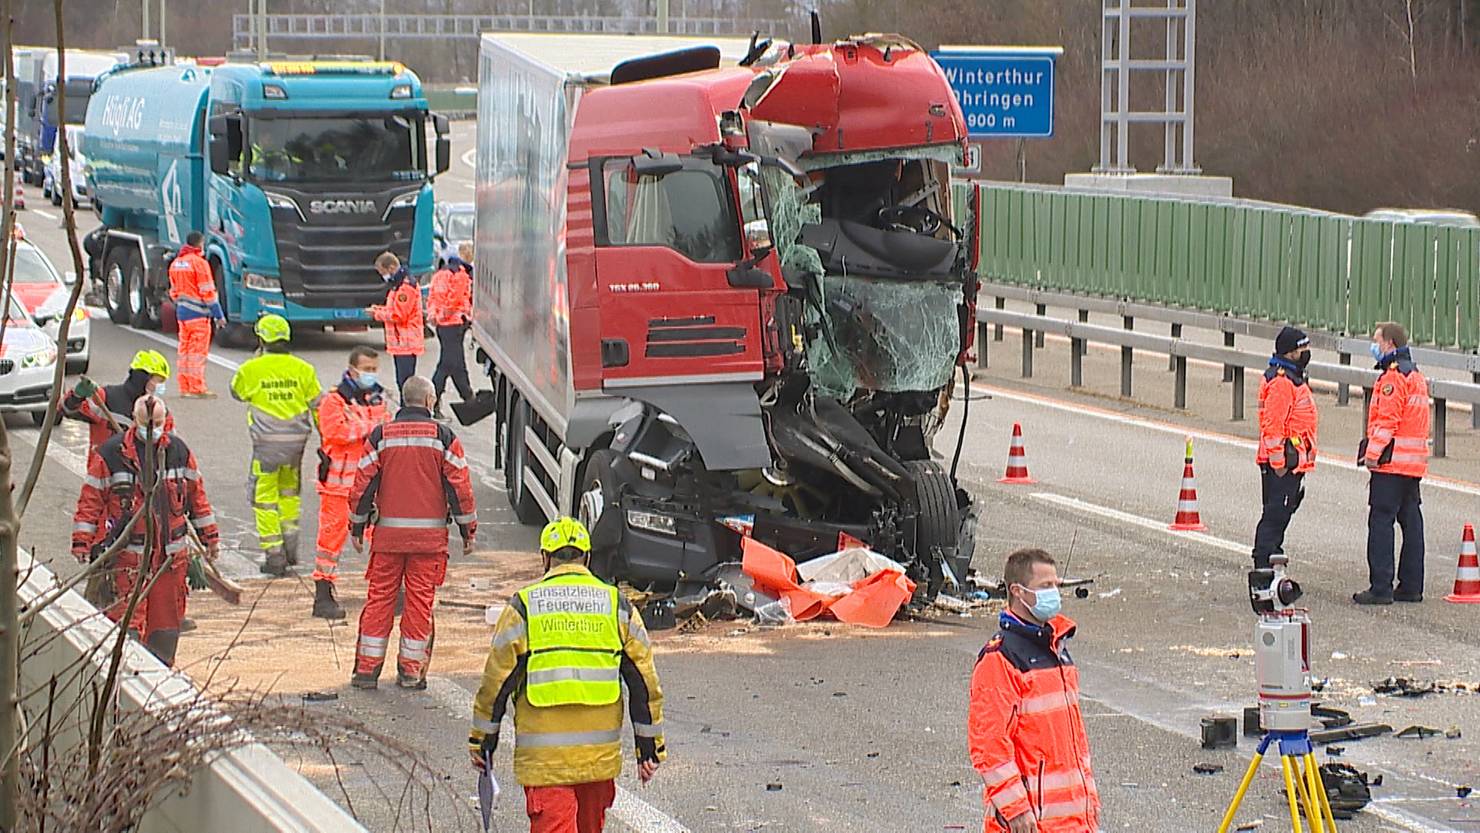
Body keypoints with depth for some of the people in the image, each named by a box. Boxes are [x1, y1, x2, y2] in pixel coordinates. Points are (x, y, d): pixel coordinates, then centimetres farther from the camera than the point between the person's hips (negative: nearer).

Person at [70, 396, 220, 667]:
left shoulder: (179, 451, 8)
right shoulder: (111, 454, -4)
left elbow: (196, 495, 16)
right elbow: (91, 500, -3)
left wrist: (210, 537, 17)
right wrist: (81, 543, -10)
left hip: (171, 552, 4)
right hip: (128, 553, -4)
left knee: (167, 615, 7)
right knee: (128, 616, -9)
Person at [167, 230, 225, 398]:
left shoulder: (175, 263, 12)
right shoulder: (199, 263, -13)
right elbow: (207, 292, -14)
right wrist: (218, 314, -10)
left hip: (181, 313, 8)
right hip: (198, 313, -8)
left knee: (185, 349, 12)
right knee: (198, 351, -5)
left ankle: (184, 387, 14)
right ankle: (197, 389, -6)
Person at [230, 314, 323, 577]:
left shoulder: (252, 370, -7)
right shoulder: (302, 369, -1)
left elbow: (236, 392, 14)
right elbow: (318, 405, 3)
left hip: (267, 442, -3)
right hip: (296, 441, 3)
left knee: (264, 497, 6)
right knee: (289, 488, 26)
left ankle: (274, 556, 3)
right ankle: (290, 544, 19)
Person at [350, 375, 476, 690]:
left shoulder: (381, 436, 2)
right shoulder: (443, 437, -1)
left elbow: (364, 484, 3)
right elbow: (459, 485, -1)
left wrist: (357, 527, 12)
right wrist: (468, 530, 6)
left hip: (388, 534, 1)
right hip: (429, 535, -1)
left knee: (379, 597, 6)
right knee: (420, 599, 5)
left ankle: (367, 667, 5)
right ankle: (411, 670, 6)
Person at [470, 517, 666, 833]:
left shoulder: (523, 608, -2)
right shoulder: (617, 606, 5)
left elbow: (496, 681, 0)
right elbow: (644, 683, 6)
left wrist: (482, 740, 12)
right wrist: (649, 748, 12)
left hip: (543, 756, -3)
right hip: (600, 755, 3)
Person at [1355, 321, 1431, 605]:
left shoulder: (1394, 377, -12)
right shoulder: (1416, 376, 18)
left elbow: (1387, 420, -19)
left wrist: (1372, 453, -15)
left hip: (1391, 462, -10)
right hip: (1414, 463, 10)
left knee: (1381, 521, -8)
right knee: (1411, 521, 10)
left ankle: (1380, 587, -11)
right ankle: (1411, 586, 13)